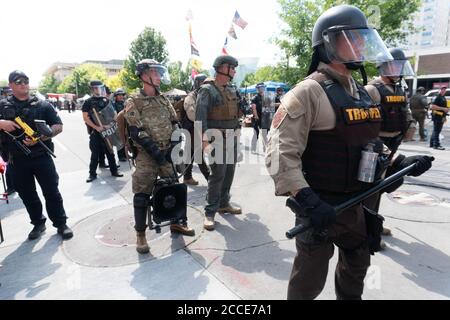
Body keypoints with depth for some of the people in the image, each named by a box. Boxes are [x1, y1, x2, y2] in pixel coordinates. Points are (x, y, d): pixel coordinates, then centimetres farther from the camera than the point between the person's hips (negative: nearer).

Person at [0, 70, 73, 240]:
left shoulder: (42, 105, 3)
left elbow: (58, 126, -1)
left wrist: (40, 137, -16)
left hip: (41, 157, -2)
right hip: (17, 161, 2)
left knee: (52, 191, 2)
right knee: (27, 195, 13)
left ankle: (60, 224, 14)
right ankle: (38, 223, 30)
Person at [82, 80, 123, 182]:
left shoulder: (106, 100, 8)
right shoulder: (88, 102, -2)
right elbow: (85, 118, -7)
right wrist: (96, 127, -17)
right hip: (95, 132, -3)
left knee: (110, 152, 10)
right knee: (95, 154, 2)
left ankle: (114, 170, 19)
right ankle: (92, 174, 11)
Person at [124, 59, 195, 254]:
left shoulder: (164, 100, 12)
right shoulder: (134, 103, -6)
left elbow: (174, 125, 11)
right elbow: (136, 132, -14)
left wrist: (173, 147, 0)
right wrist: (154, 151, -19)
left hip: (168, 154, 6)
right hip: (147, 156, -5)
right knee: (142, 194, -1)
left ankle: (175, 223, 30)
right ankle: (140, 234, 12)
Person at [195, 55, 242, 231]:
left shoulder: (232, 89, 15)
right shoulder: (207, 90, -10)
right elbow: (200, 116, -19)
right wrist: (204, 139, -29)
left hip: (232, 137, 8)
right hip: (217, 138, -8)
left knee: (229, 172, 12)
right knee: (217, 174, -8)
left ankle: (224, 204, 27)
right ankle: (210, 212, 2)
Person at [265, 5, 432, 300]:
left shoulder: (362, 92, 9)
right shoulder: (308, 92, -18)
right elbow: (281, 153, -26)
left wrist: (397, 162, 10)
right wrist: (308, 200, -34)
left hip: (355, 203, 8)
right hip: (320, 207, -8)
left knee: (357, 264, 28)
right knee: (310, 279, 9)